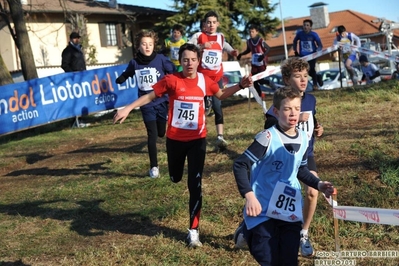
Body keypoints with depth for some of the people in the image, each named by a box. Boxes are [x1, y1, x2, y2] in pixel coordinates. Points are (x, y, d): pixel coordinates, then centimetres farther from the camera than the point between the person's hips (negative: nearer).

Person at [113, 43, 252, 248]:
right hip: (175, 138, 0)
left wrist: (240, 85, 4)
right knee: (175, 178, 19)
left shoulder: (205, 81, -2)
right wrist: (128, 108, -7)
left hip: (197, 139, 0)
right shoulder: (172, 80, -10)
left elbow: (221, 95, 16)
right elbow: (150, 96, 0)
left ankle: (193, 230, 6)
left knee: (195, 184, -3)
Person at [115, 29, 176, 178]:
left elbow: (175, 74, -5)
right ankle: (154, 166, 14)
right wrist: (120, 80, -9)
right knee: (152, 135, -1)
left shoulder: (161, 59, -10)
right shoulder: (134, 63, -4)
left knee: (161, 133, 13)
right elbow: (126, 75, 13)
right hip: (147, 105, 0)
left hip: (162, 102, 0)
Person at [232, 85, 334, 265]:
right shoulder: (268, 138, -17)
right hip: (263, 212, -5)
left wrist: (318, 184, 5)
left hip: (290, 212, 6)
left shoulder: (303, 139, 3)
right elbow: (240, 165, -18)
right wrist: (249, 196, -26)